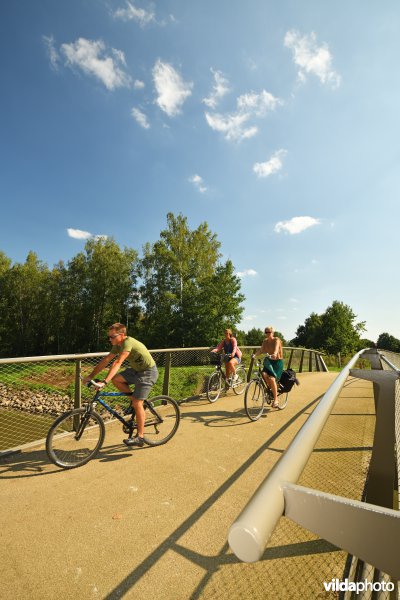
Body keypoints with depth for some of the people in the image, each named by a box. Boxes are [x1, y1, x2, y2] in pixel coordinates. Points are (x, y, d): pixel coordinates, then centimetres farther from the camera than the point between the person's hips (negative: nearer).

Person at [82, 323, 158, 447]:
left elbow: (117, 363, -34)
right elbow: (105, 360, 1)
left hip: (148, 372, -8)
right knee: (116, 379, -8)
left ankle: (140, 437, 3)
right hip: (137, 370, 9)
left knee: (137, 403, -10)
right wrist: (90, 376, -3)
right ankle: (134, 398, 12)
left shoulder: (128, 342, -26)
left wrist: (104, 382, -39)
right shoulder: (118, 345, 0)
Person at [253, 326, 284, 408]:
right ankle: (272, 389, 3)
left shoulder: (277, 340, -10)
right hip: (269, 361, 5)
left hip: (277, 362, -5)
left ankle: (275, 399, -6)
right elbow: (261, 350, -4)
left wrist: (274, 354, -52)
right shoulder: (265, 341, 7)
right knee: (264, 374, -23)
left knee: (272, 378, -21)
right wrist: (255, 354, -23)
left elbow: (276, 347, -31)